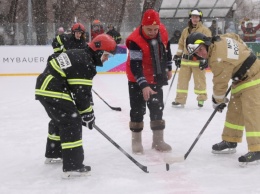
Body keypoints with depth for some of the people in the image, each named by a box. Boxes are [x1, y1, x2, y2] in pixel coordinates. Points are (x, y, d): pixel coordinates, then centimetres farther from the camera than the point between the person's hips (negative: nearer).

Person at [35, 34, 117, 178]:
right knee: (72, 122, -10)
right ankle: (72, 166, -11)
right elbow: (81, 92, -16)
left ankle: (53, 154, 43)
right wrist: (88, 113, -6)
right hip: (53, 91, -11)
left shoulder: (79, 54, 15)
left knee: (60, 120, 26)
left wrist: (87, 110, 21)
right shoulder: (85, 64, -16)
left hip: (45, 87, 11)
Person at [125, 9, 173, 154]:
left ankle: (158, 140, 21)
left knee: (157, 108, 10)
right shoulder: (135, 40, -29)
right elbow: (135, 66, -33)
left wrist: (168, 68, 16)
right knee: (138, 110, 0)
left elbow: (166, 49, 10)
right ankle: (136, 141, 14)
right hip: (137, 80, -5)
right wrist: (143, 85, -41)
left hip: (156, 78, 6)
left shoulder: (162, 32, -11)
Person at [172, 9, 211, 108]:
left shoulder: (205, 30, -4)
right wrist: (178, 56, 15)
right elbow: (181, 44, 20)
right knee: (182, 80, 6)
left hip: (198, 61, -5)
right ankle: (180, 100, 13)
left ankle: (201, 99, 16)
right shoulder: (185, 31, 14)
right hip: (186, 60, 5)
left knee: (200, 81, 1)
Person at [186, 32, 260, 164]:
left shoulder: (219, 60, -28)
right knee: (234, 111, 13)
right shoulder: (222, 39, -3)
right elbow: (240, 42, 14)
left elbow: (220, 83, -18)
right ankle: (230, 141, 22)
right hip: (242, 79, 11)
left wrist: (218, 101, -2)